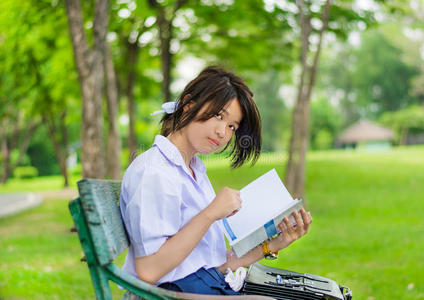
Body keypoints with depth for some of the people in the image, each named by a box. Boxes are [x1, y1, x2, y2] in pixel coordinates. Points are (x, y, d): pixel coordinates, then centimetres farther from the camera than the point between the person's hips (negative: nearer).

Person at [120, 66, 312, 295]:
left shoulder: (196, 171, 18)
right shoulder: (153, 173, -12)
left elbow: (217, 264, 15)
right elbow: (148, 271, -21)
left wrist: (271, 245, 5)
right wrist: (211, 214, -20)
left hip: (216, 285, 9)